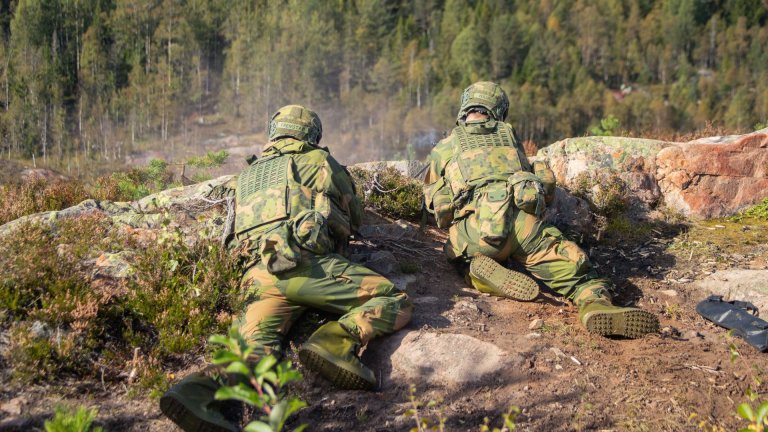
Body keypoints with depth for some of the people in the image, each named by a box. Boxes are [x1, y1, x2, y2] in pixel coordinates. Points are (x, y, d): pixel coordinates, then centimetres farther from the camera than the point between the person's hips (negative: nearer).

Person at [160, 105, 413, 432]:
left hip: (258, 274, 5)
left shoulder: (247, 176, 32)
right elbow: (355, 218, 29)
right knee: (396, 303, -1)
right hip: (305, 263, -5)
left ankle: (200, 390, -38)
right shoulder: (318, 160, 20)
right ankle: (335, 342, -26)